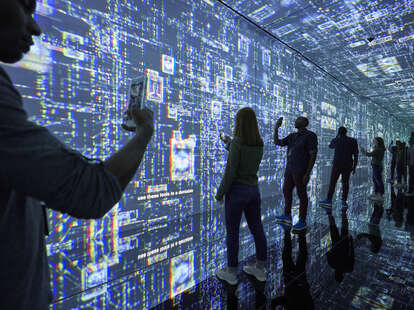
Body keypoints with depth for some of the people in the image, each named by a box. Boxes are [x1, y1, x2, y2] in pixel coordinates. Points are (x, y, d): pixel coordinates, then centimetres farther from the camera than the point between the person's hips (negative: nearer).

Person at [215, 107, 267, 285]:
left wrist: (220, 192, -8)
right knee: (257, 228, 16)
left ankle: (231, 272, 24)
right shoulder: (259, 144, 4)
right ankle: (260, 269, 32)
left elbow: (231, 172, -20)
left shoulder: (237, 142, -18)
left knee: (232, 231, 8)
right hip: (253, 189, 7)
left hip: (237, 190, -7)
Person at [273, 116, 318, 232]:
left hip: (301, 170, -8)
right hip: (290, 169, 8)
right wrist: (276, 128, -4)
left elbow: (313, 155, -14)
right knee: (286, 191, 14)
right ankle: (287, 216, 28)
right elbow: (277, 142, 7)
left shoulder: (310, 136, -11)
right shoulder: (292, 136, 12)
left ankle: (302, 221, 16)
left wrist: (308, 173, -19)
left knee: (301, 194, 1)